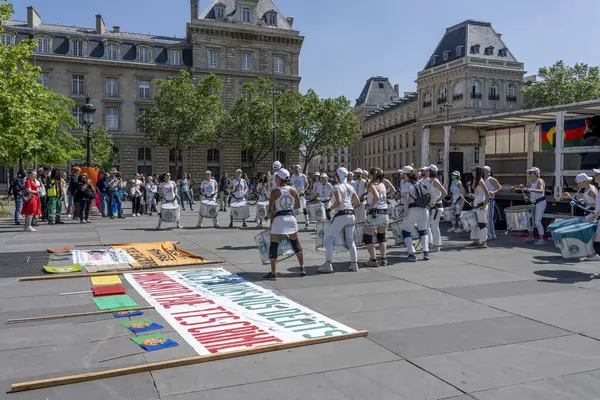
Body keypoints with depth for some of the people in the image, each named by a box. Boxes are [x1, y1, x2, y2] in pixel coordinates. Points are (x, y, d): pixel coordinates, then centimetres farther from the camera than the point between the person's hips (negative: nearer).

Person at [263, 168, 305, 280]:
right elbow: (298, 205, 11)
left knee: (273, 246, 2)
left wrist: (269, 215, 8)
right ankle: (302, 268, 24)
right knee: (296, 244, 19)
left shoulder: (275, 192, -9)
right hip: (291, 218, 4)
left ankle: (273, 273, 0)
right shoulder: (293, 190, 2)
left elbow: (270, 209, -10)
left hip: (278, 219, -4)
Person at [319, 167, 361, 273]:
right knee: (350, 240, 16)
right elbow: (357, 202, 15)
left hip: (341, 215, -7)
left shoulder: (336, 187, -6)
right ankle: (354, 264, 16)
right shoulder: (350, 187, 14)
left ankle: (328, 264, -4)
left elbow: (338, 202, -19)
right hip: (351, 215, 7)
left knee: (328, 237, 2)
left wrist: (330, 208, -4)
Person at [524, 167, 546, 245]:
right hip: (534, 203, 9)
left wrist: (531, 190, -47)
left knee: (537, 221, -10)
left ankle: (541, 239, -2)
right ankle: (531, 237, 22)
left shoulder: (540, 181, -14)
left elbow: (541, 191, -33)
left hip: (540, 203, -9)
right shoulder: (533, 182, 12)